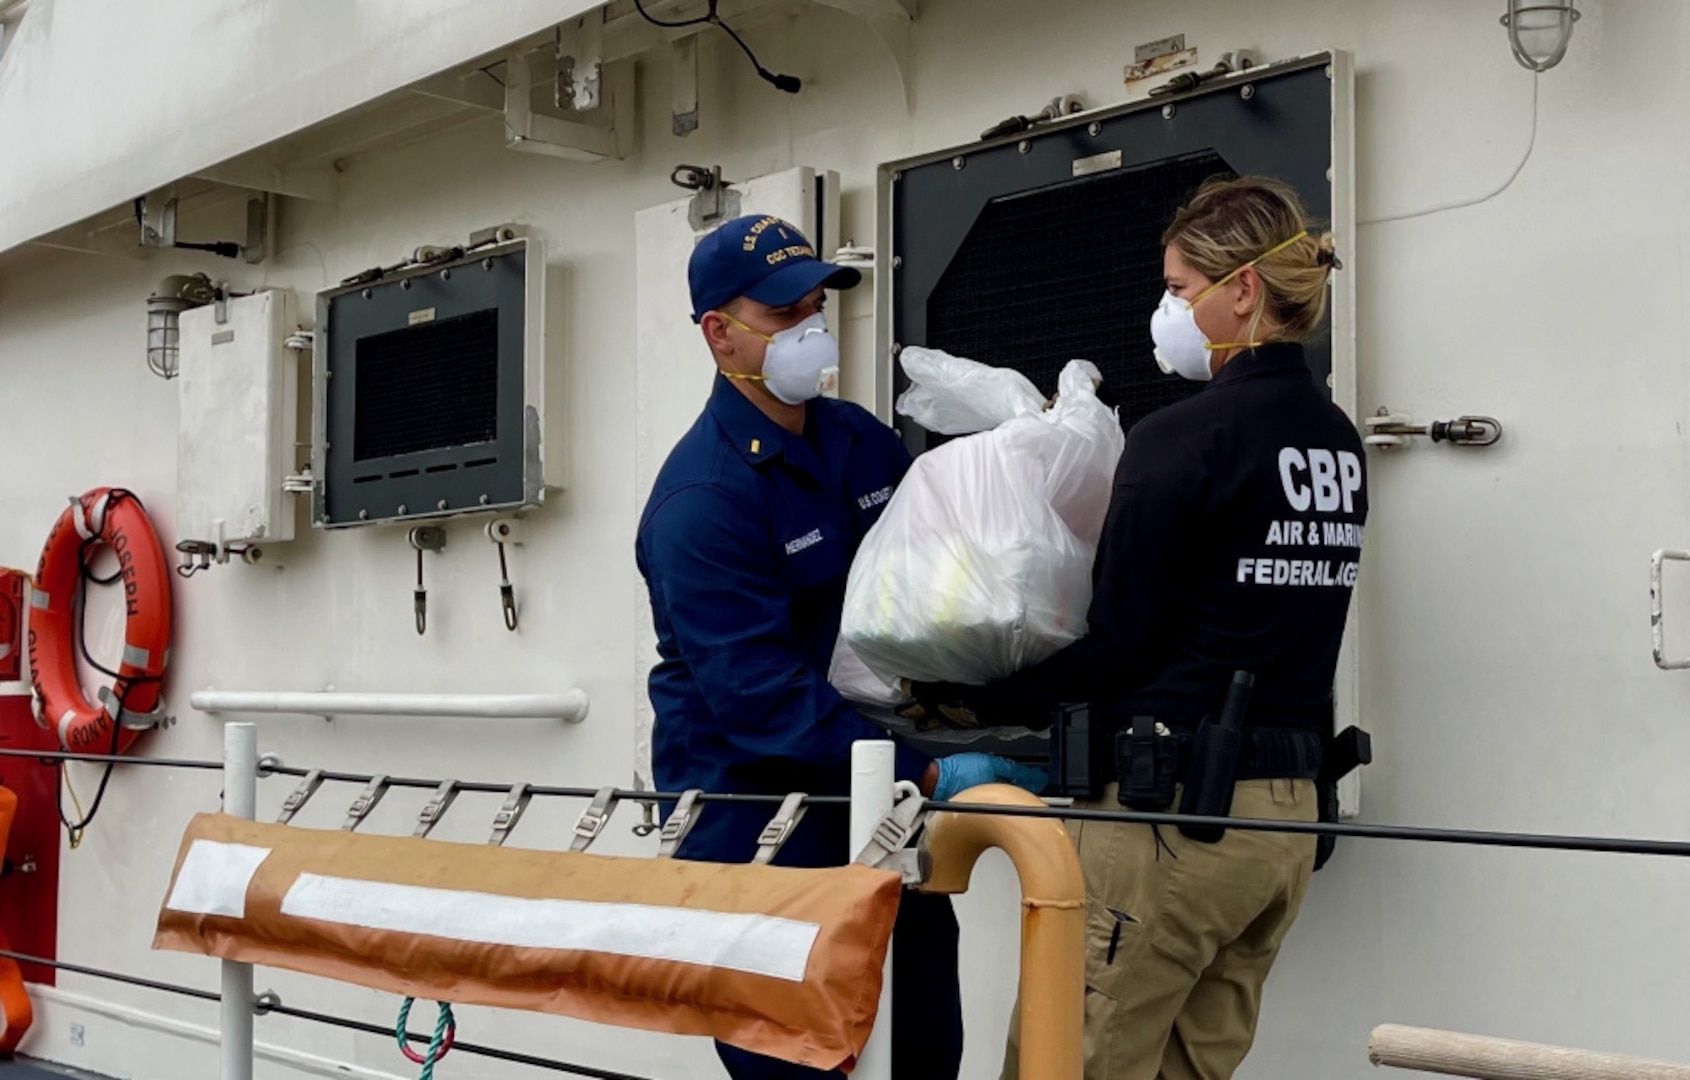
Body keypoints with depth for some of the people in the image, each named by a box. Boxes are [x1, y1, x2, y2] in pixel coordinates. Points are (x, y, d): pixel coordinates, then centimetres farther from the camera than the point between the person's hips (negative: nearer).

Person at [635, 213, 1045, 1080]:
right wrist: (928, 773, -30)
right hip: (747, 797, -6)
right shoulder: (701, 498, -19)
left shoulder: (860, 440, 4)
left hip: (865, 773, 7)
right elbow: (758, 693, -26)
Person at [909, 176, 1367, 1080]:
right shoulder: (1336, 440, 10)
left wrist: (980, 703, -1)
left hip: (1169, 807, -9)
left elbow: (1117, 647, -13)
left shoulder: (1179, 440, -14)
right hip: (1285, 808, 9)